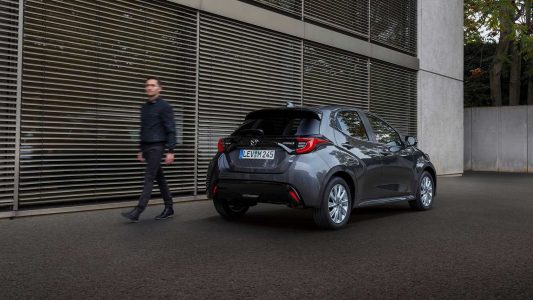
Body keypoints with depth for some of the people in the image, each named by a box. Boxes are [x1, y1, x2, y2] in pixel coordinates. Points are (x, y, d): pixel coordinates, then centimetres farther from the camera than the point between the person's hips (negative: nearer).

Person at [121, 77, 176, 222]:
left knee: (149, 178, -10)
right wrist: (141, 150, 19)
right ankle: (169, 208, 19)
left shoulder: (164, 106, -6)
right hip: (146, 147, 8)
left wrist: (170, 151, -16)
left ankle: (137, 212, -13)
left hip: (157, 147, -8)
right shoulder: (144, 107, 16)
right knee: (159, 178, 11)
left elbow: (171, 130, -10)